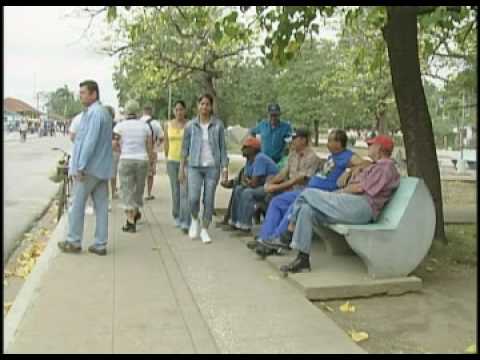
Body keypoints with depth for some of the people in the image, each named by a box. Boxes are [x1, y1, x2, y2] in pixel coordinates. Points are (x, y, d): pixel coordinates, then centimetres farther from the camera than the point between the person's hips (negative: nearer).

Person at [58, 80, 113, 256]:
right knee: (101, 206, 7)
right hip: (102, 168, 9)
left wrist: (80, 166, -19)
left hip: (89, 168, -9)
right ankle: (100, 244, 11)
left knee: (78, 205, 3)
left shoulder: (94, 113, -15)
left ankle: (74, 242, 13)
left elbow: (90, 141, -21)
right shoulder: (104, 112, 16)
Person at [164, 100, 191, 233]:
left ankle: (185, 222, -13)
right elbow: (166, 143, 12)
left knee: (185, 192, -11)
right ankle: (177, 217, 28)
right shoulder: (168, 125, 7)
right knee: (175, 191, 12)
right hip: (172, 161, 3)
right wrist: (167, 158, 11)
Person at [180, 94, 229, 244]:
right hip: (194, 166, 0)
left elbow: (223, 147, 3)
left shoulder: (218, 125, 1)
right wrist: (182, 168, 5)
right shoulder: (190, 125, 3)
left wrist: (225, 167, -2)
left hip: (212, 166, 0)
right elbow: (185, 147, 7)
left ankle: (204, 230, 17)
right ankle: (194, 220, 19)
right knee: (193, 198, -11)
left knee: (209, 200, 2)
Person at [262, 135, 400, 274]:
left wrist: (340, 192, 3)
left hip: (362, 206, -10)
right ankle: (303, 260, -8)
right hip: (352, 206, 10)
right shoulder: (375, 166, 32)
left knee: (308, 193, -12)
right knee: (306, 210, -7)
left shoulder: (386, 165, -1)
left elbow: (361, 188, -9)